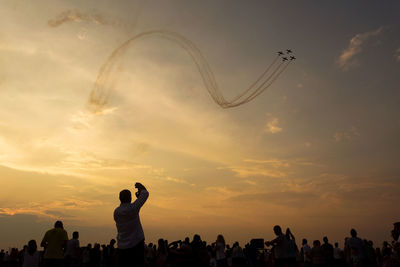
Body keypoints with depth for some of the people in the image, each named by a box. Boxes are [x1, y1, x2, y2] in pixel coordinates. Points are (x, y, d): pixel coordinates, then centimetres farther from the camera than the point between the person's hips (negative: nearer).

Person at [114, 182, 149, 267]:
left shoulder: (116, 212, 1)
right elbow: (145, 193, -6)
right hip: (136, 245, -5)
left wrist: (138, 198, 20)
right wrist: (141, 187, 14)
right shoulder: (132, 208, -14)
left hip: (122, 247, 5)